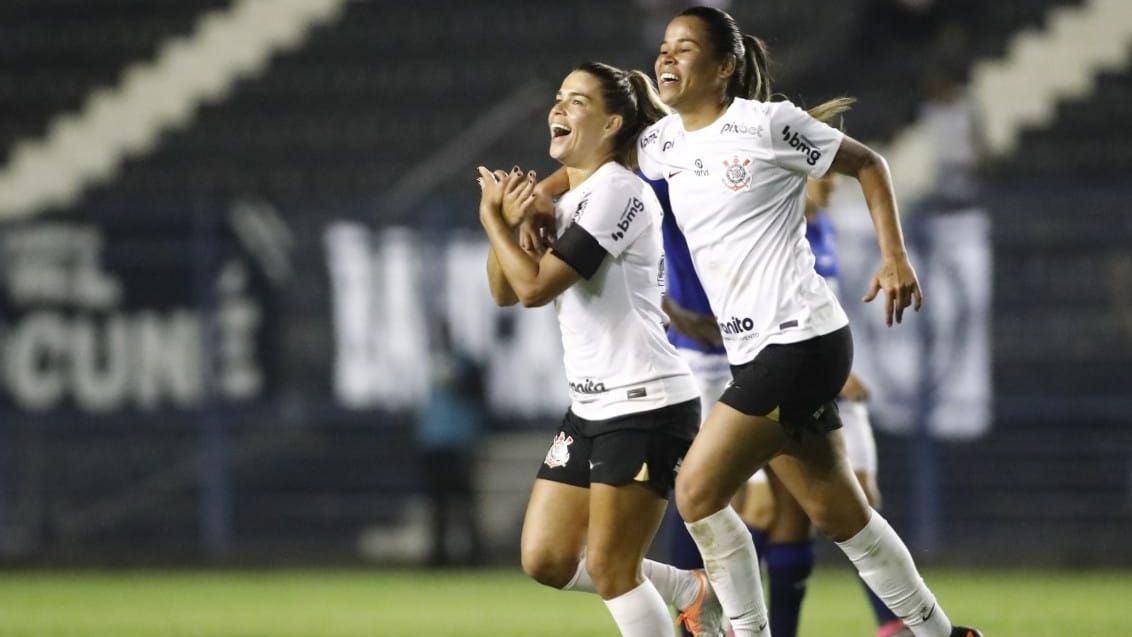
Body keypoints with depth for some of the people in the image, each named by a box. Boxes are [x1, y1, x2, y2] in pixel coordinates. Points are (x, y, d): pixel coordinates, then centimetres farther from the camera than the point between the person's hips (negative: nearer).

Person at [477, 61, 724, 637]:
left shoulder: (616, 191, -15)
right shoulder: (562, 197, 13)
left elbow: (534, 286, -20)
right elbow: (505, 291, 11)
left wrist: (493, 219, -6)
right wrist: (509, 224, -6)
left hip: (646, 405, -9)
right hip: (591, 408, 9)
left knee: (609, 568, -9)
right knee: (545, 561, 7)